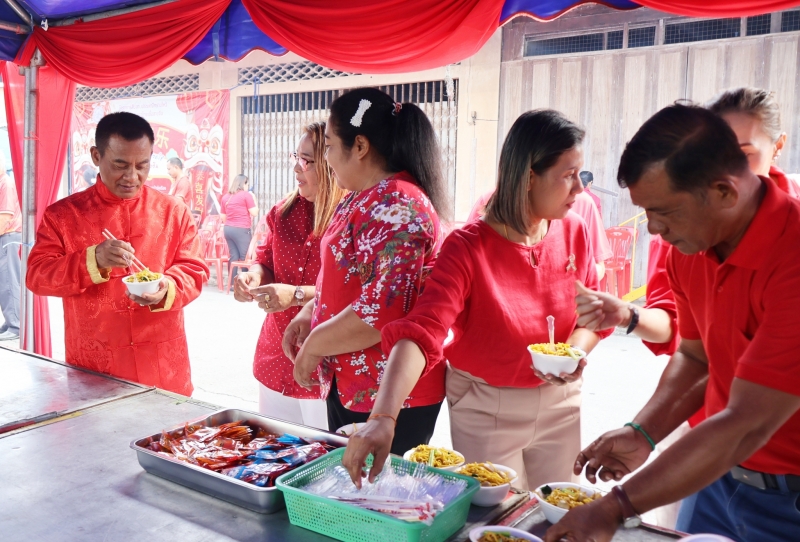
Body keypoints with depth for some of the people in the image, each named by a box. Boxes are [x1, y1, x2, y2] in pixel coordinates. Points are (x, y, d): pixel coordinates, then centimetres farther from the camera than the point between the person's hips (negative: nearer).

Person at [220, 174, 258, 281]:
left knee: (234, 256, 9)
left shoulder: (225, 197, 14)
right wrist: (254, 199, 7)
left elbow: (222, 217, 17)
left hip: (228, 229, 7)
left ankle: (232, 283, 8)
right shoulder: (246, 194, -5)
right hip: (241, 230, -6)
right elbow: (254, 213, -6)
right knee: (245, 257, -2)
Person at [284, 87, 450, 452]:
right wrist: (310, 312, 6)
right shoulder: (362, 198, 10)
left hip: (388, 398, -9)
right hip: (346, 384, 9)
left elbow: (380, 314, -29)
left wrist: (314, 346, -15)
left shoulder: (396, 207, -22)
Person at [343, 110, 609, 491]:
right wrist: (384, 417, -45)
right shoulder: (468, 247, -21)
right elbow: (420, 332, -32)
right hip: (485, 409, -4)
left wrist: (577, 350, -17)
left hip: (560, 404, 5)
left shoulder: (574, 233, -6)